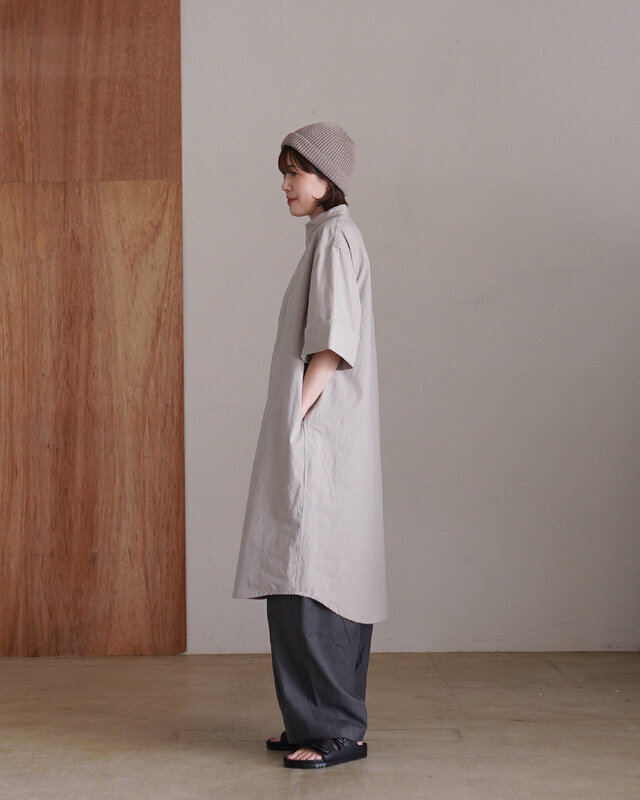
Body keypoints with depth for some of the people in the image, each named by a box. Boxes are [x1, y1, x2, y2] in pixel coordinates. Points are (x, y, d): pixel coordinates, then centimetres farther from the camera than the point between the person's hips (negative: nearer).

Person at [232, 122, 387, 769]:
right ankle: (318, 721, 16)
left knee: (309, 580, -10)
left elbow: (333, 345, -18)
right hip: (310, 438, 10)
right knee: (311, 582, 10)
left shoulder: (336, 237, -10)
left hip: (322, 436, -10)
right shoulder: (327, 237, 20)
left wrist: (294, 419, -18)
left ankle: (336, 730, -5)